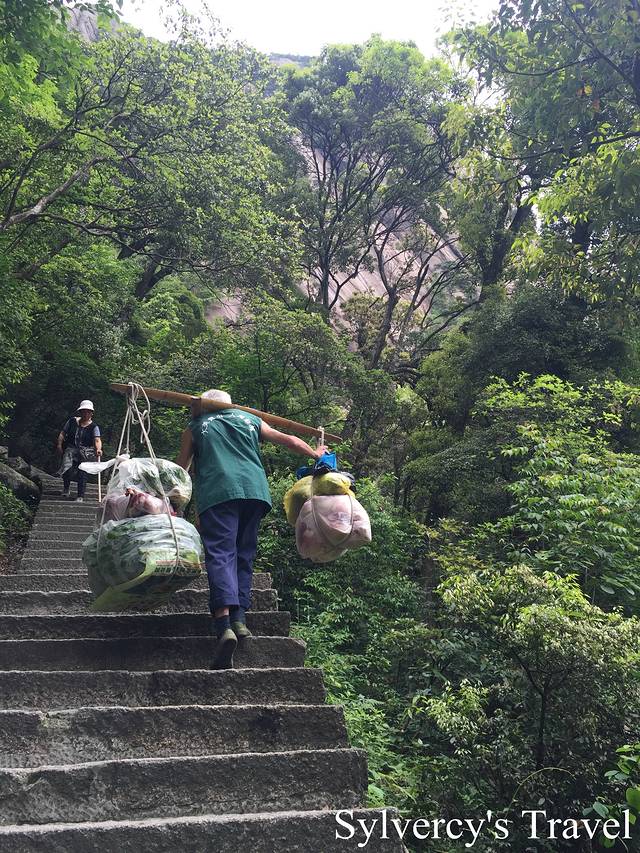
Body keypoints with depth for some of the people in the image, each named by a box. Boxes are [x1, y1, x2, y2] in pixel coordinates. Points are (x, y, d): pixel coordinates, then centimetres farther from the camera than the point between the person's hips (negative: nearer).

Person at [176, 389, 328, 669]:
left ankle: (224, 622, -29)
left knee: (221, 554, -12)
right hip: (255, 490, 3)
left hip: (217, 492, -3)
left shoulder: (194, 428, 22)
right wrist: (315, 454, 44)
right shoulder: (250, 419, 27)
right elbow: (287, 439, 30)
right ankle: (240, 619, 4)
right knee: (244, 555, 13)